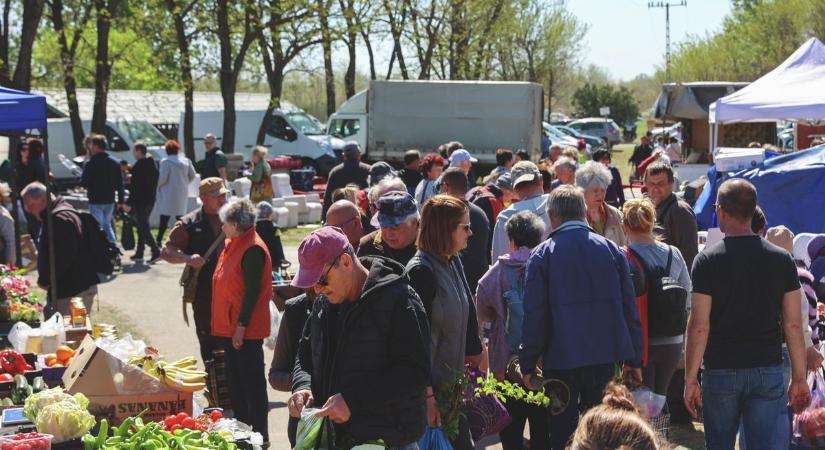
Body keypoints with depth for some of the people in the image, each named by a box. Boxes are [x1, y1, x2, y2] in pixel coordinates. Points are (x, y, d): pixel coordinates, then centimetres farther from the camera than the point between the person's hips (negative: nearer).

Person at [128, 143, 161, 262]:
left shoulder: (138, 166, -15)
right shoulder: (153, 164, 12)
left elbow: (134, 186, -17)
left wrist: (129, 203, -14)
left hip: (140, 201, -9)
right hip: (150, 200, 9)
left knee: (143, 227, -8)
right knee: (143, 227, 16)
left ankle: (155, 251, -18)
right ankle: (139, 253, 21)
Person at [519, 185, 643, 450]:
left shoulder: (542, 254, -6)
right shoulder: (612, 250, 2)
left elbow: (534, 315, -8)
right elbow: (629, 308, 4)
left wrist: (528, 364, 0)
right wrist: (634, 359, 11)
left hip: (560, 359, -3)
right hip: (605, 355, 3)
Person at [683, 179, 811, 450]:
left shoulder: (708, 260, -7)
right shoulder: (781, 259, 0)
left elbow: (699, 326, -10)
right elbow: (793, 324, 0)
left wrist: (690, 379, -4)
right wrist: (799, 378, 7)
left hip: (721, 372, -2)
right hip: (768, 371, 2)